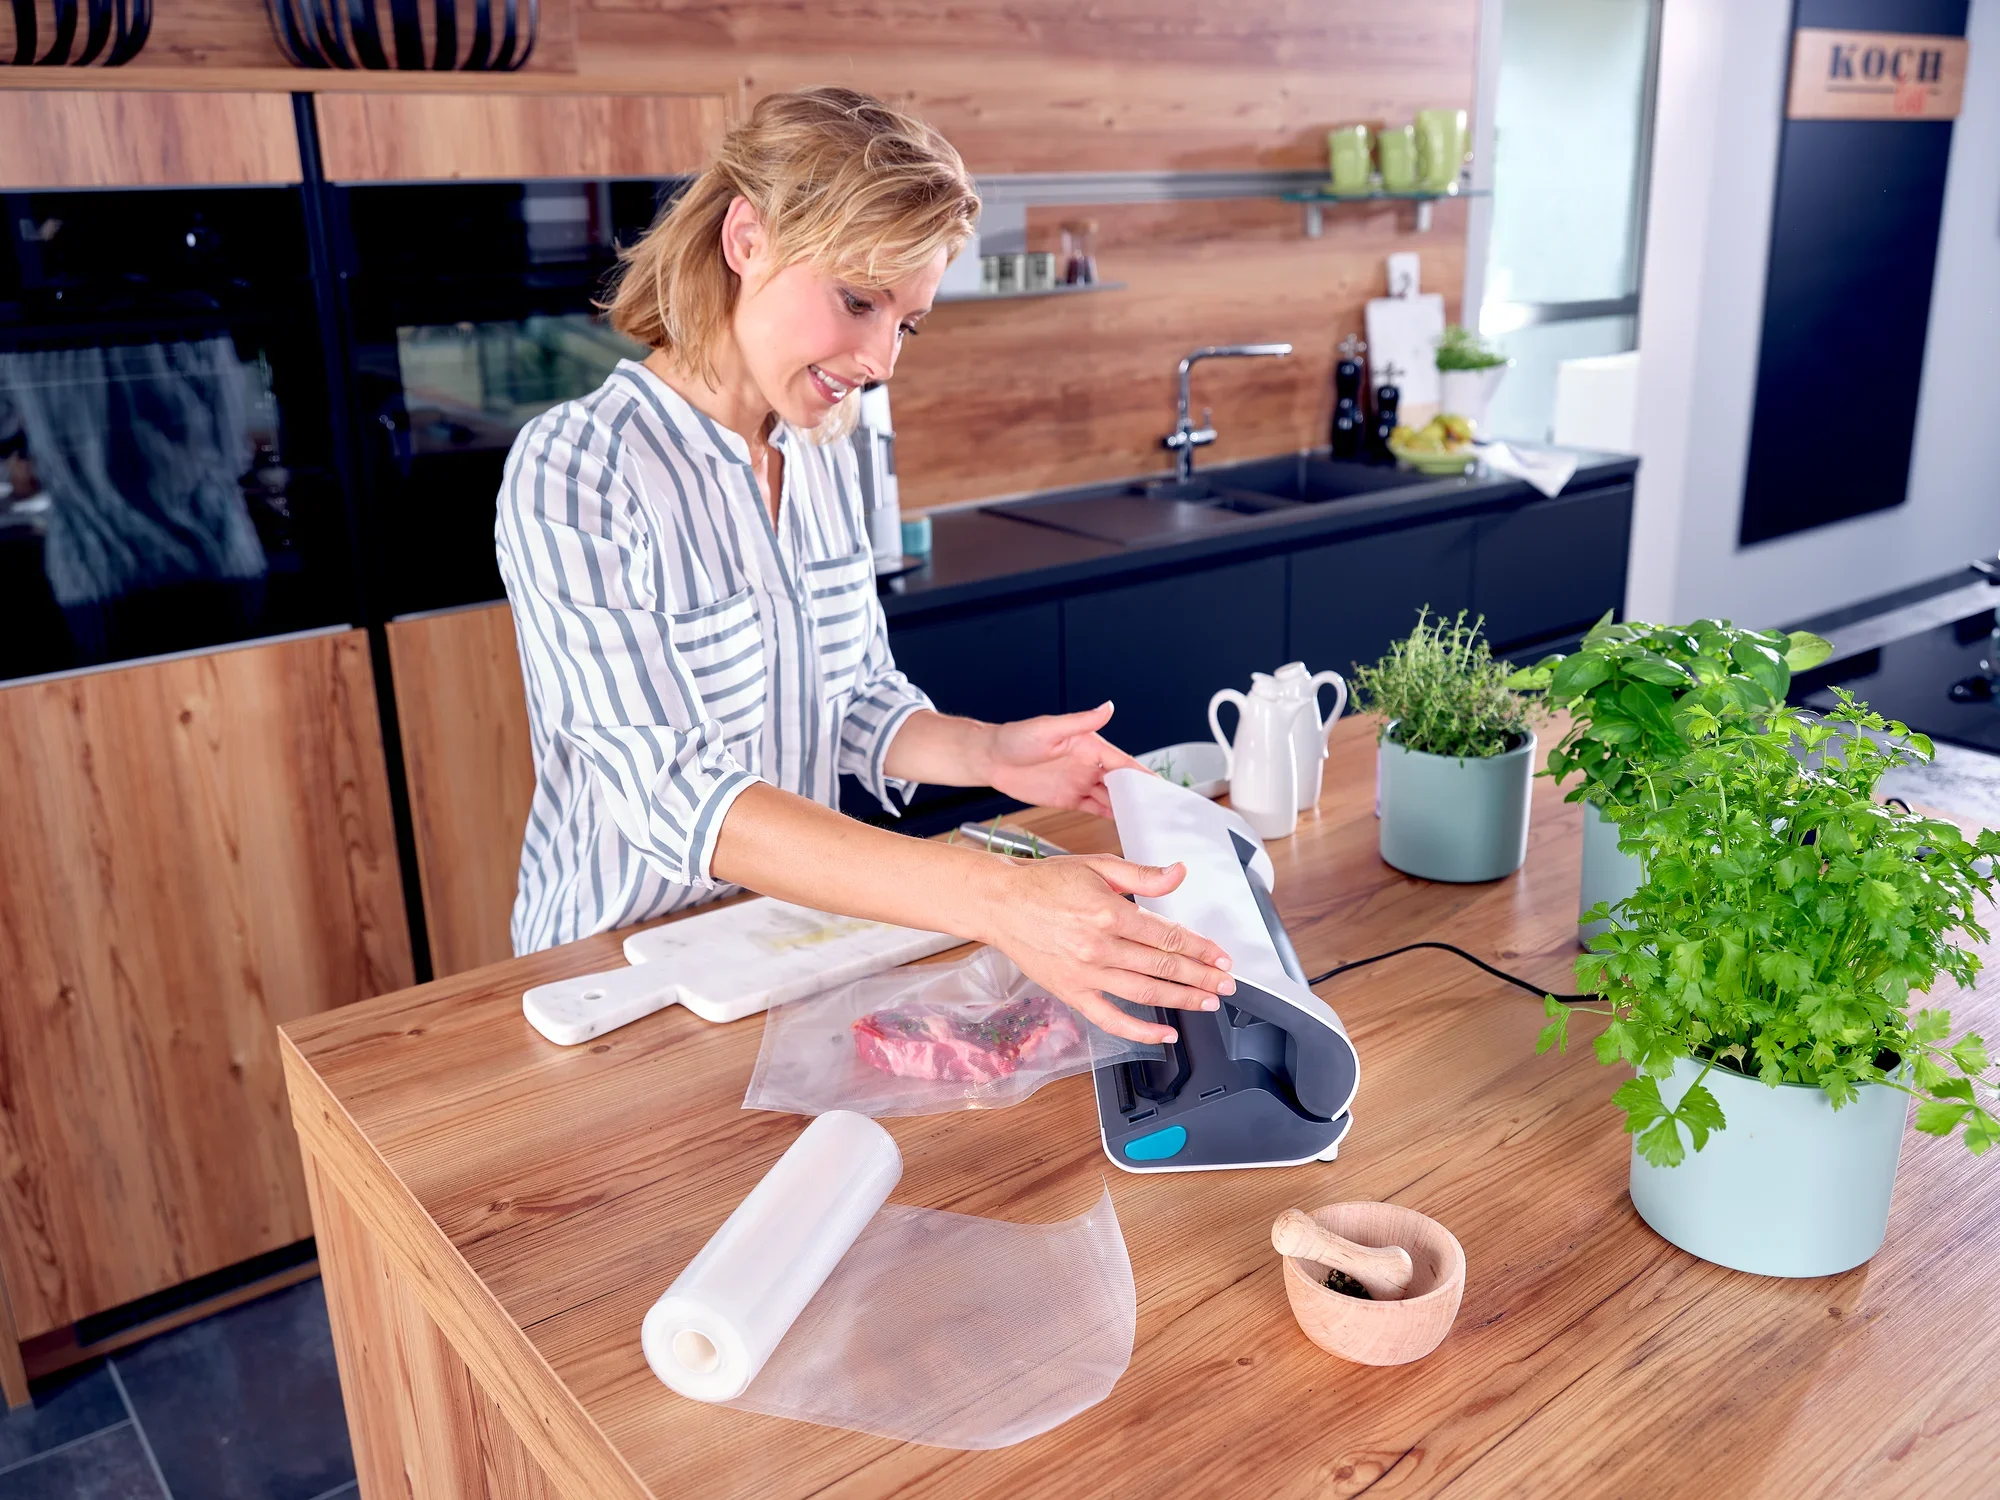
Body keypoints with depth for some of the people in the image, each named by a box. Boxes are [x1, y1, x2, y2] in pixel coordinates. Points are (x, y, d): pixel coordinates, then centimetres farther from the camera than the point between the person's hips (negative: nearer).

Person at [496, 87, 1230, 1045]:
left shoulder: (823, 456, 4)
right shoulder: (572, 471, -17)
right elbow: (672, 792, -26)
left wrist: (985, 754, -11)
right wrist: (993, 899, -35)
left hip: (797, 928, 5)